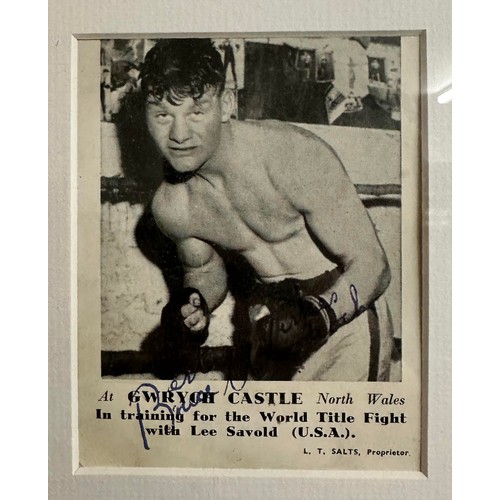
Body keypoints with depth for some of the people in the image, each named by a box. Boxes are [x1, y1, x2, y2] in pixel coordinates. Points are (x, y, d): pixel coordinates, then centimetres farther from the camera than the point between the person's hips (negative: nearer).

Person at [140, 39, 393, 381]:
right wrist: (192, 305, -10)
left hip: (347, 310, -4)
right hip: (273, 320, 5)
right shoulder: (170, 207, -9)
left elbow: (371, 265, -21)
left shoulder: (299, 158, -25)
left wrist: (319, 314, -38)